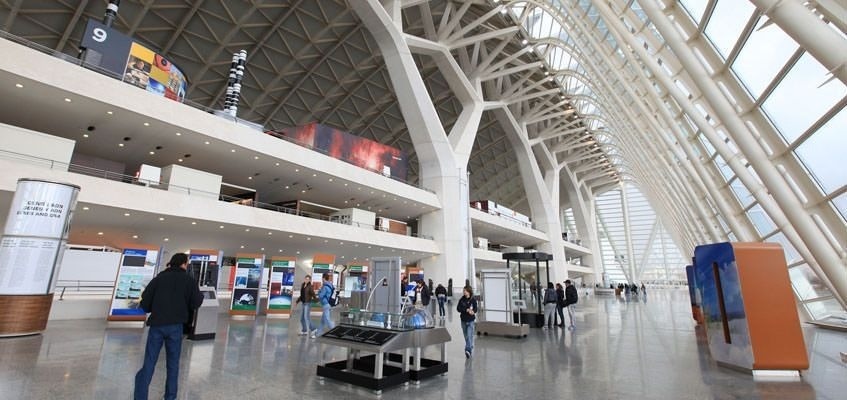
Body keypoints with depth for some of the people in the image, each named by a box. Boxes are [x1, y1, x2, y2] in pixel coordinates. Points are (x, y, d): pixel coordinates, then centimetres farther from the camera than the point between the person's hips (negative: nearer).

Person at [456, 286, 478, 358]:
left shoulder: (473, 300, -6)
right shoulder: (461, 299, -1)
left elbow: (475, 309, -5)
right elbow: (458, 308, -7)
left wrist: (472, 311, -28)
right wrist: (466, 310, -20)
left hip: (470, 320, -3)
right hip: (463, 320, 3)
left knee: (469, 335, -14)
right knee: (466, 336, 13)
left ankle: (468, 350, -18)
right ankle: (470, 349, 30)